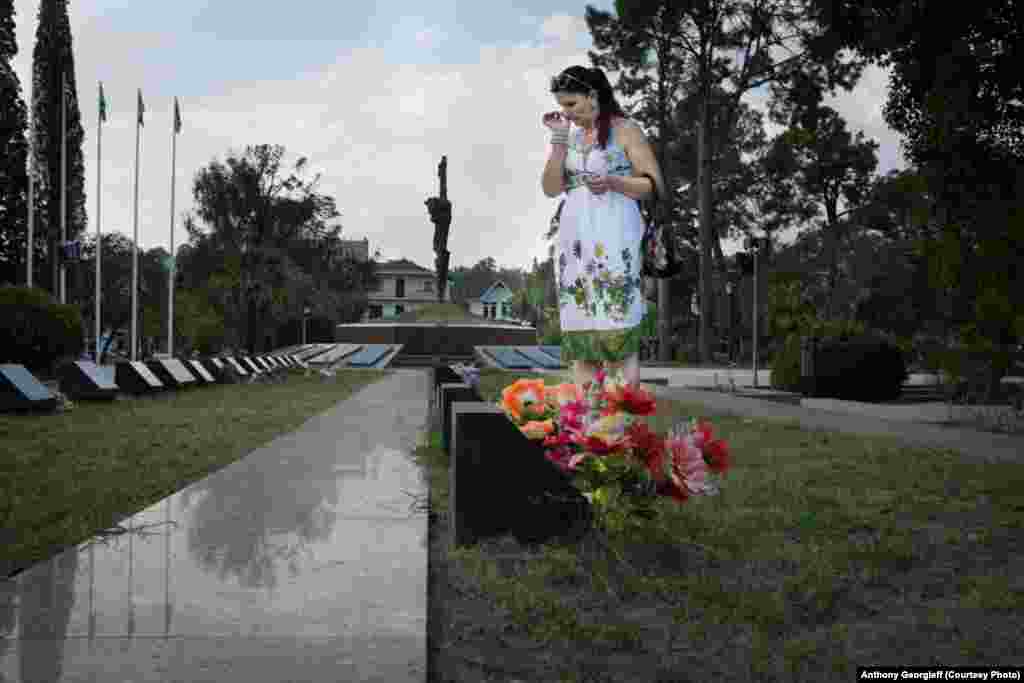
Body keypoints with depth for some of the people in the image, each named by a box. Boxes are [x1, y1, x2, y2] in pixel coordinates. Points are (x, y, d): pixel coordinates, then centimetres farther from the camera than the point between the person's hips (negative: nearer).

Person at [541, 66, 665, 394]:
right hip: (575, 240, 5)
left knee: (616, 329, -10)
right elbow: (550, 188, 7)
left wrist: (612, 183, -17)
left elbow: (653, 184, -1)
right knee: (578, 330, 1)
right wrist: (558, 138, 2)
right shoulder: (571, 137, 16)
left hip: (613, 239, -5)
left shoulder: (625, 130, 2)